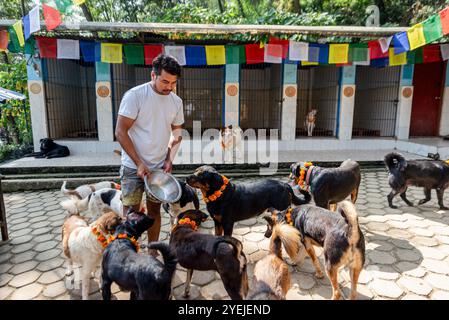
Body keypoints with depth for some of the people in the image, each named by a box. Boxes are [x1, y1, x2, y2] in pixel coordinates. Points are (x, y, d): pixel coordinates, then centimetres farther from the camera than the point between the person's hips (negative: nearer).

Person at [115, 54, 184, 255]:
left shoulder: (176, 101, 1)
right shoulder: (134, 95, -15)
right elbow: (120, 132, -14)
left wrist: (169, 158, -1)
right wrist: (139, 163, -17)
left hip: (159, 167, 4)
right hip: (133, 167, -4)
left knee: (154, 210, 14)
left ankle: (153, 253, 29)